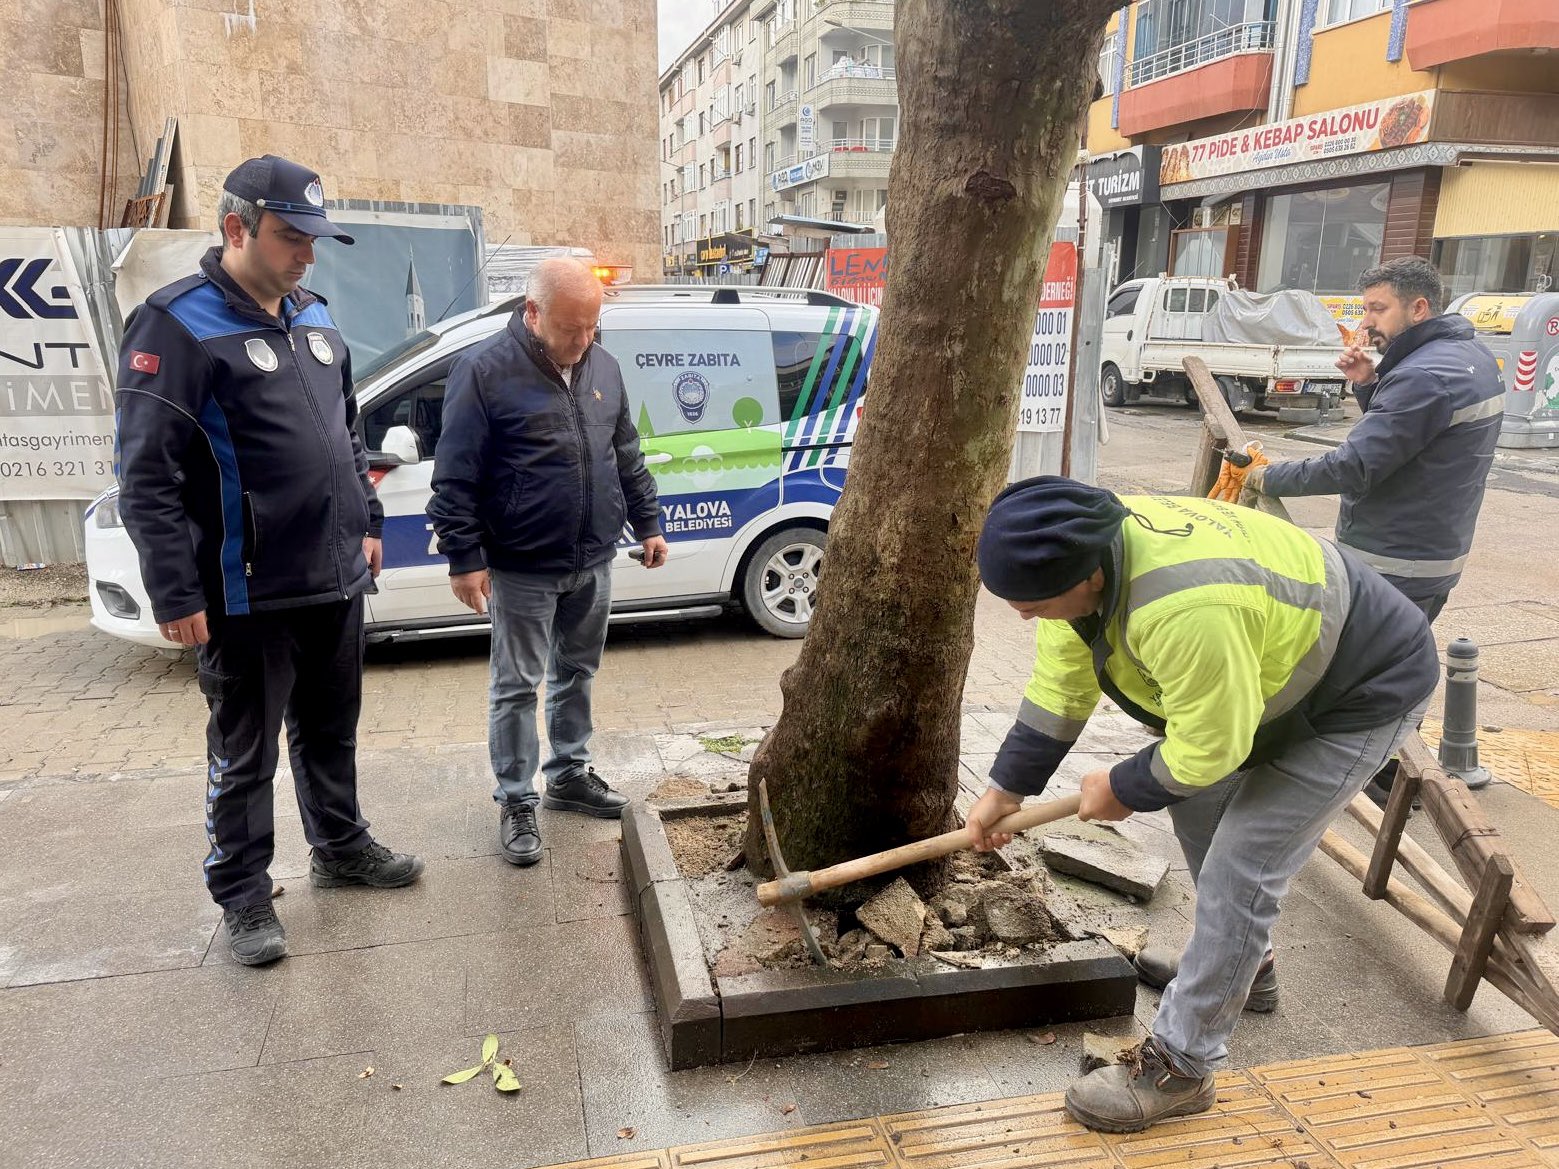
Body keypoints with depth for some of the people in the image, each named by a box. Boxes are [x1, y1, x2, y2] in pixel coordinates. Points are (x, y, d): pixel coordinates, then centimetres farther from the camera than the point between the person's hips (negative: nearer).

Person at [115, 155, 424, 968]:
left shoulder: (313, 319, 11)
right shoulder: (178, 325, -12)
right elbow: (146, 476, -16)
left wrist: (366, 525, 19)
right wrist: (175, 593, -17)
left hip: (336, 580, 7)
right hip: (248, 595, -7)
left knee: (331, 730, 21)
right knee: (245, 753, 7)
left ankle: (340, 847, 39)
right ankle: (243, 895, 23)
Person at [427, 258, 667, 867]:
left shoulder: (602, 367, 7)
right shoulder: (485, 371, -12)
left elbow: (627, 458, 17)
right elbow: (455, 477, -12)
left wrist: (648, 524, 15)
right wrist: (465, 558, -14)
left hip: (593, 563, 6)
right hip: (522, 570, -6)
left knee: (577, 673, 18)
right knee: (517, 685, 4)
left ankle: (569, 774, 34)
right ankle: (516, 801, 16)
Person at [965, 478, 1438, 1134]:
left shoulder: (1184, 613, -43)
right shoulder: (1083, 552, -15)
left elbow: (1209, 749, -28)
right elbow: (1059, 684, -4)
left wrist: (1122, 791, -10)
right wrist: (1006, 789, 0)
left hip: (1363, 692, -9)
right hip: (1273, 660, 9)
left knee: (1239, 869, -11)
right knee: (1196, 805, 17)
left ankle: (1181, 1067, 4)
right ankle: (1244, 960, 41)